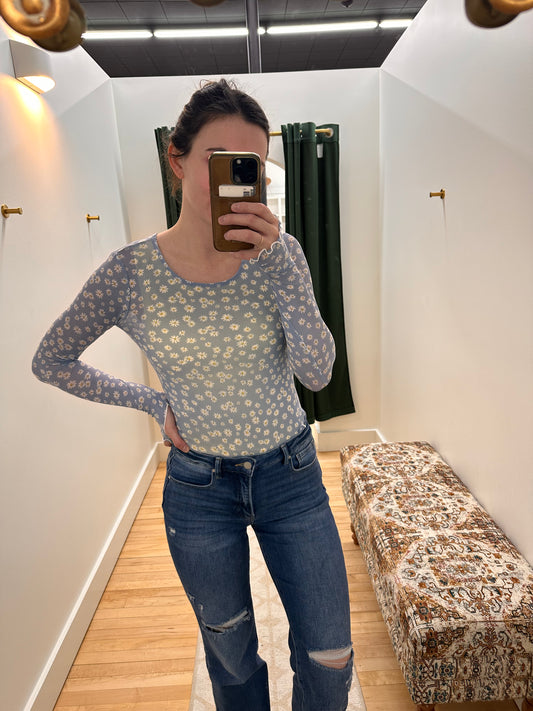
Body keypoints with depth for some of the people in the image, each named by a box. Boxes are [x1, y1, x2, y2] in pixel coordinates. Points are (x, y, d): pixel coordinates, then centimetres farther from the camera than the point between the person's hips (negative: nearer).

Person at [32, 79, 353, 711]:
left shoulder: (279, 252, -9)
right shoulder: (128, 273, -13)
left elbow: (317, 372, -19)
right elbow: (51, 361, 2)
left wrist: (275, 261, -29)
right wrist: (154, 403, -4)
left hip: (290, 474, 1)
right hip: (199, 490, 0)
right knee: (233, 658, 23)